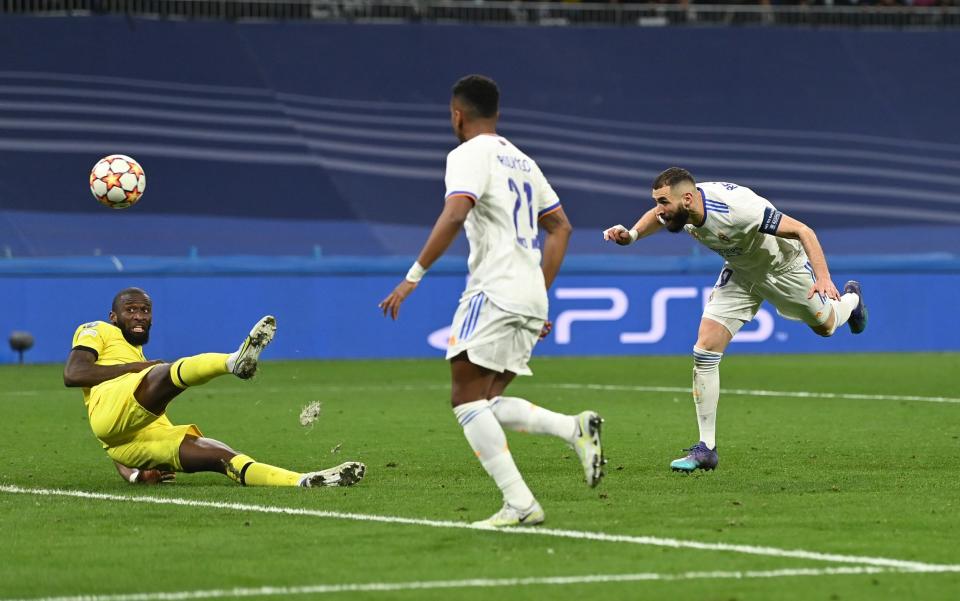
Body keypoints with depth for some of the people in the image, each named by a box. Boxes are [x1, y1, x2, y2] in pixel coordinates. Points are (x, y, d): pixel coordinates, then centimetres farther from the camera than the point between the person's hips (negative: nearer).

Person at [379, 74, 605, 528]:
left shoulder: (469, 155, -4)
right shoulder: (522, 161, 23)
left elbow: (454, 216, -21)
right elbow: (560, 227, 26)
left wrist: (413, 277, -19)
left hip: (494, 290, -9)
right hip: (531, 299, 9)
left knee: (466, 399, -9)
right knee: (488, 403, 12)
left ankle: (519, 503, -20)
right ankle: (576, 428, -9)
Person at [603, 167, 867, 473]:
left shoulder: (739, 207, -42)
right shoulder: (676, 210, -23)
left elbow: (802, 231, -35)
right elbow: (656, 217, 5)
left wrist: (823, 277, -47)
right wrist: (632, 234, -16)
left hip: (783, 266, -4)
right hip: (740, 272, 4)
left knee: (825, 325, 20)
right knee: (705, 349, -11)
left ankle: (850, 300, 58)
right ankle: (706, 448, -5)